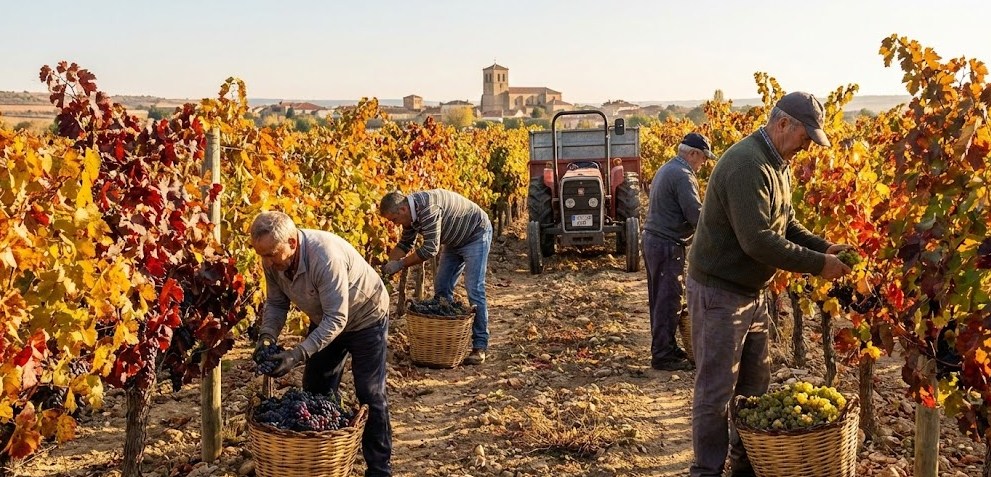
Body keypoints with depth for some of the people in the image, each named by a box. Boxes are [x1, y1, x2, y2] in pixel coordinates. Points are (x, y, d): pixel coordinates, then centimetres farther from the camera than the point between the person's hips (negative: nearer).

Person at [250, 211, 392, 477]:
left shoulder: (326, 256, -39)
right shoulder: (273, 259, -18)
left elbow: (337, 319, -37)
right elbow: (276, 303, -4)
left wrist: (298, 354, -41)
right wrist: (266, 337, -22)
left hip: (365, 319, -7)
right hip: (326, 320, 7)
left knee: (370, 396, -2)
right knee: (315, 391, 11)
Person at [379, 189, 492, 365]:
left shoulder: (427, 207, -35)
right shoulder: (410, 211, -5)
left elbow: (430, 249, -35)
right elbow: (405, 244, 8)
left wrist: (400, 264, -26)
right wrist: (386, 266, -4)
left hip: (476, 235, -9)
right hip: (455, 241, 9)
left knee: (474, 290, -13)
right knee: (441, 288, 6)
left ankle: (480, 346, -8)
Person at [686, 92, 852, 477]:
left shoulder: (778, 165, 9)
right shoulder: (748, 165, -24)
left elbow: (786, 225, 14)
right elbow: (757, 240, -30)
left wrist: (825, 247, -3)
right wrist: (817, 265, -24)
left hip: (753, 292, 10)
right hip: (719, 291, -10)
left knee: (754, 386, 18)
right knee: (716, 389, 1)